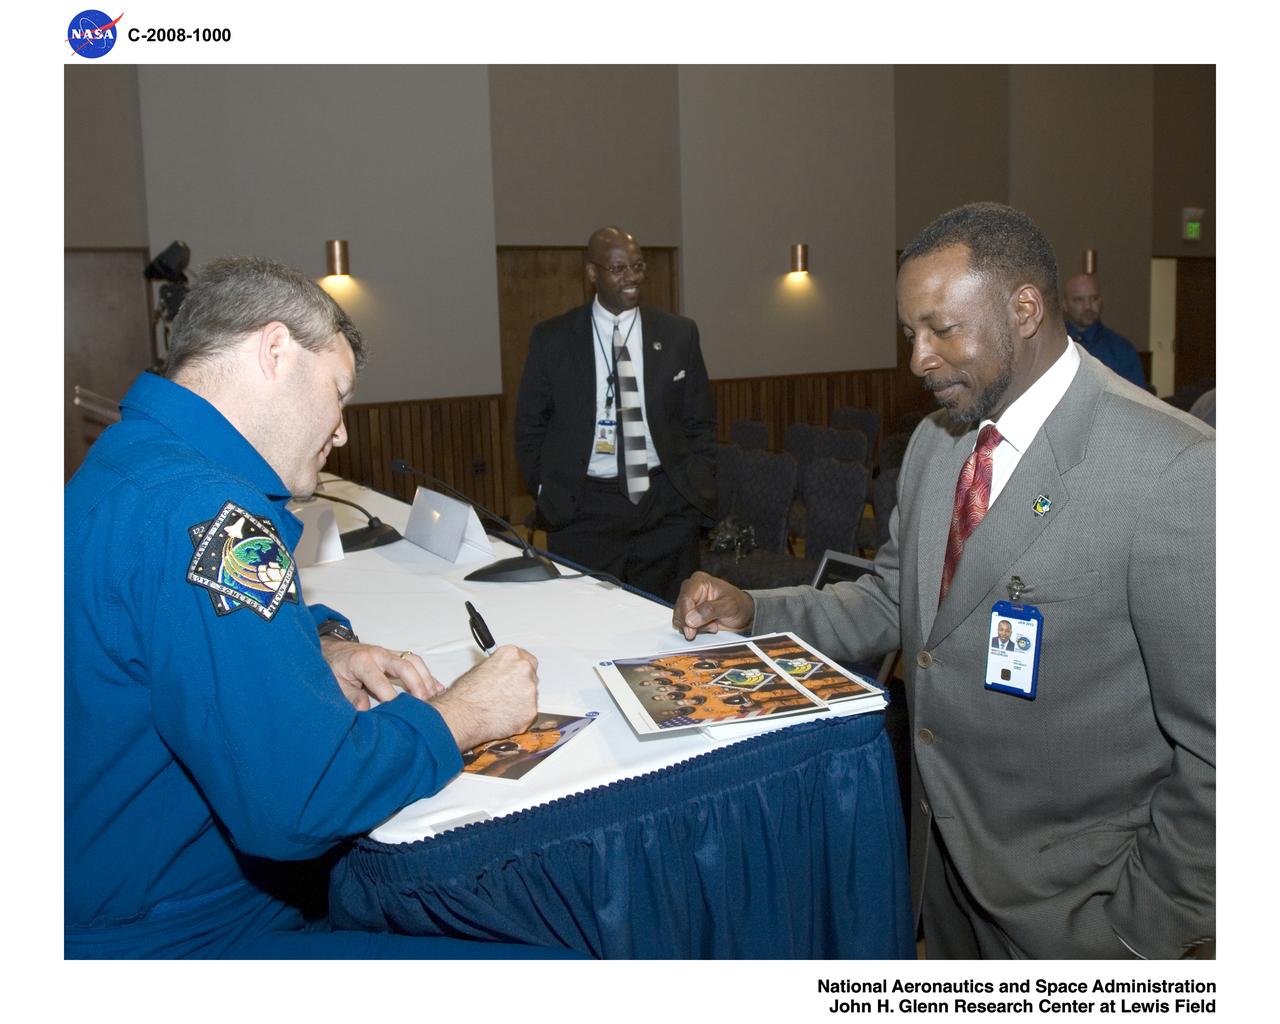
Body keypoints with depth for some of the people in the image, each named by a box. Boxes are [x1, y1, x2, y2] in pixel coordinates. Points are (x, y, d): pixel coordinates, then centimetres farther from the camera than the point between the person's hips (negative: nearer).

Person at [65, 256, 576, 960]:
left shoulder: (133, 455, 8)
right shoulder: (197, 509, -27)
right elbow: (300, 800, -32)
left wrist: (326, 649, 4)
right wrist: (462, 712, -15)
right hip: (180, 936, -10)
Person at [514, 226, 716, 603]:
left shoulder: (679, 333, 5)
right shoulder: (551, 338, 1)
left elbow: (700, 422, 10)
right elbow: (530, 426, 8)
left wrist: (699, 489, 1)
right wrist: (547, 494, 0)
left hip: (667, 504, 2)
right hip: (583, 510, -1)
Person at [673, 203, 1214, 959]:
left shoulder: (1174, 470, -23)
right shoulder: (935, 442, 1)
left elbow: (1212, 745, -20)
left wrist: (1146, 932, -14)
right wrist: (751, 611, -7)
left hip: (1069, 899, -6)